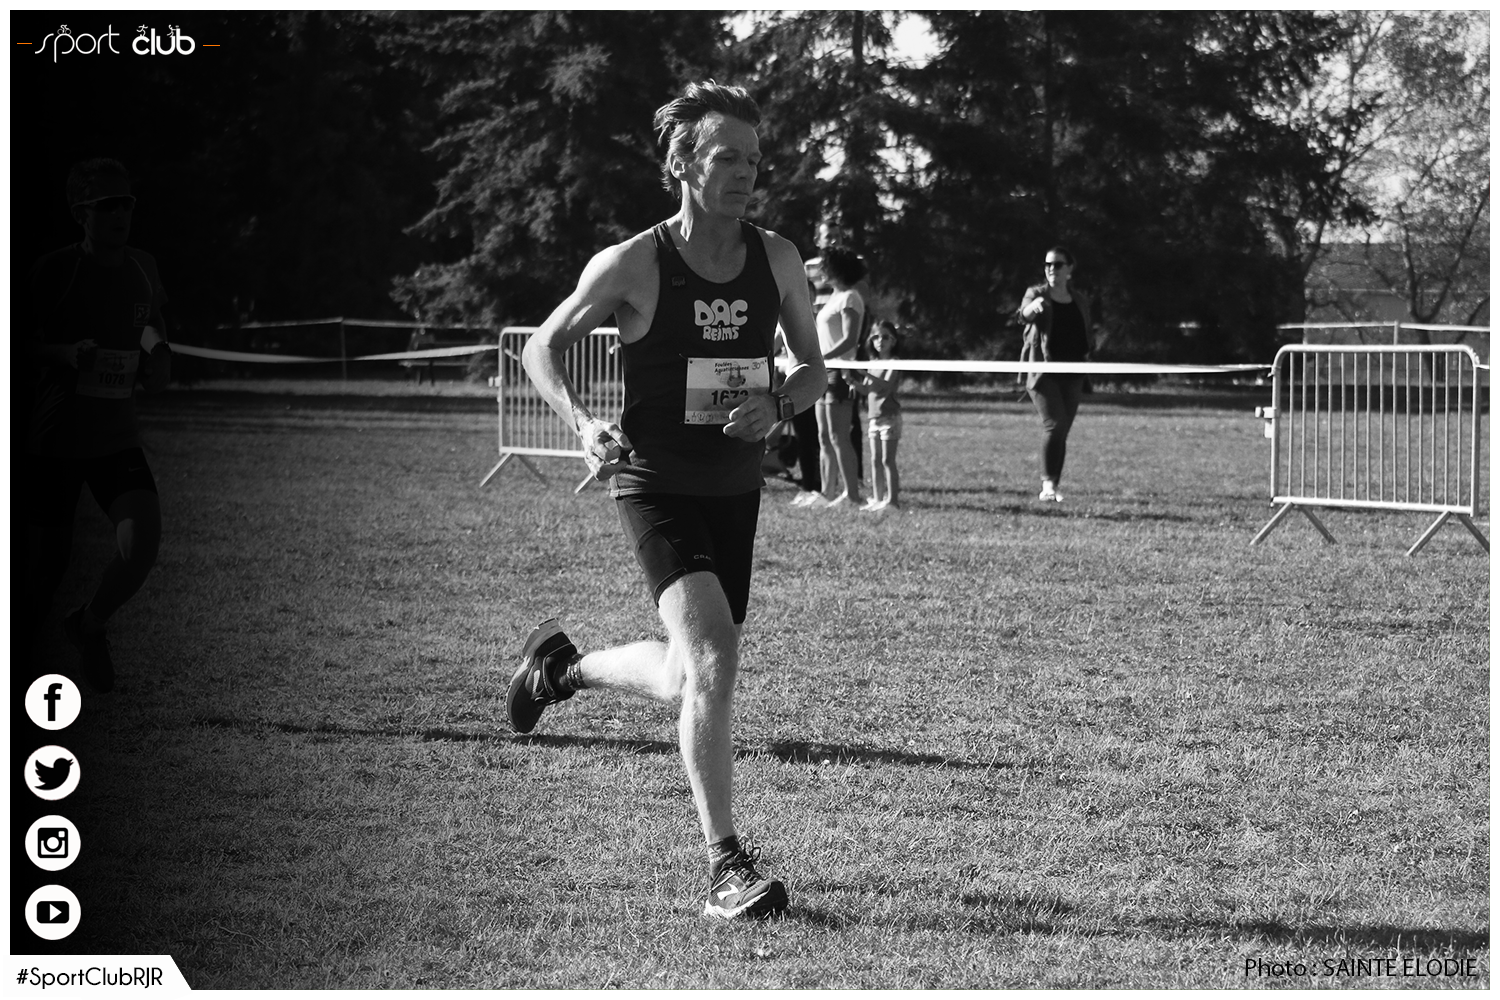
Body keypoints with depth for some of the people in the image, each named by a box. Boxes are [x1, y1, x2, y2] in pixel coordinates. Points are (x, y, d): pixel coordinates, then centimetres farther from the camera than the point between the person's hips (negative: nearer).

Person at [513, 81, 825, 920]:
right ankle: (727, 866, -17)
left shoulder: (778, 260, 1)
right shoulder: (633, 266, -10)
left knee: (691, 682, 14)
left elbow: (815, 369, 10)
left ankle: (564, 665, 44)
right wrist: (585, 426, -17)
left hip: (737, 491, 6)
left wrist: (777, 407, -12)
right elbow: (543, 348, 1)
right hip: (658, 486, -5)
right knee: (710, 660, -22)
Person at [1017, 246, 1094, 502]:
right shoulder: (1036, 294, 0)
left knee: (1062, 432, 5)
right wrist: (1033, 306, -47)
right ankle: (1048, 483, -19)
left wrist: (1087, 354, 4)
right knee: (1054, 424, -20)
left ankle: (1050, 489, 13)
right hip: (1043, 372, -4)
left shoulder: (1080, 302, 13)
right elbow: (1025, 314, -23)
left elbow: (1089, 336, 26)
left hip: (1072, 376, 5)